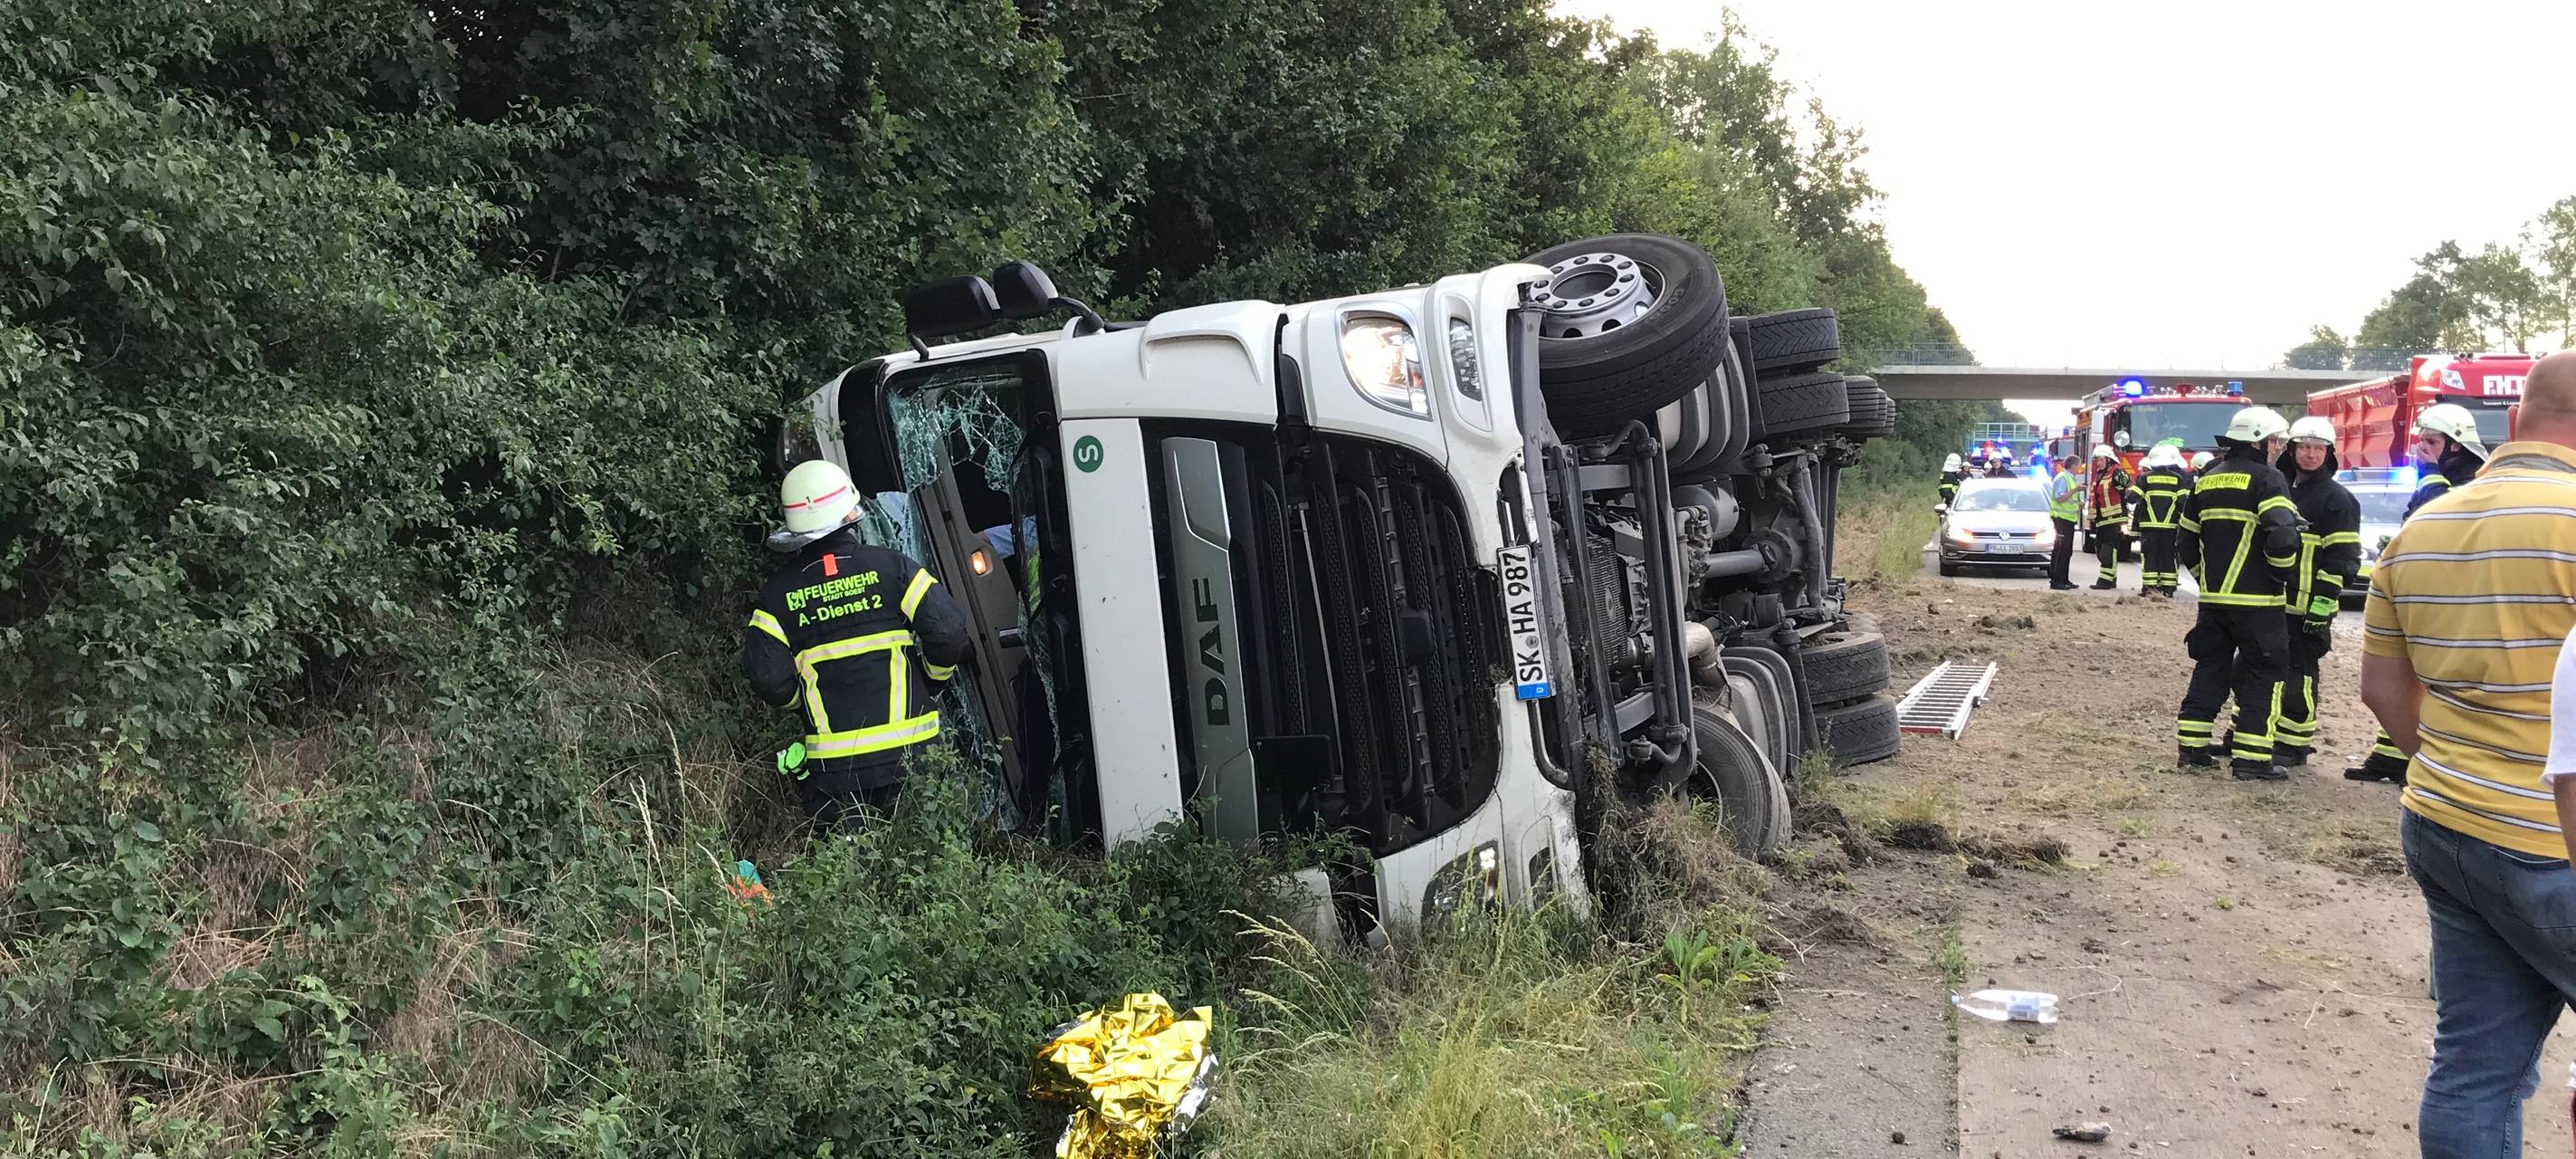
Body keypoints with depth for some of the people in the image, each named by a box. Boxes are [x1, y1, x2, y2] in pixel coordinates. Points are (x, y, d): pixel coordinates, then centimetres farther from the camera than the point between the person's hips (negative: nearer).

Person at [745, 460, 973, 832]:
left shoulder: (777, 594, 2)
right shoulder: (891, 567, -3)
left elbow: (769, 681, -4)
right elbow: (948, 633, -9)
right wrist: (934, 675, 11)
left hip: (832, 762, 1)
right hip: (910, 750, -1)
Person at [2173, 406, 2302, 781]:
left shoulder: (2206, 481, 14)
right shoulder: (2267, 479, -10)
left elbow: (2186, 543, 18)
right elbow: (2283, 538, -23)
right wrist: (2281, 574, -6)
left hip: (2212, 597, 7)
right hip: (2256, 599, -7)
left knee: (2210, 668, 15)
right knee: (2262, 673, 1)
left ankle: (2192, 745, 16)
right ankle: (2251, 757, -1)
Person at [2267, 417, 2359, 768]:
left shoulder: (2337, 499, -6)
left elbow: (2341, 560, -11)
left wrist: (2323, 602, -18)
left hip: (2307, 606, -7)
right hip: (2269, 601, 7)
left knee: (2298, 674, -2)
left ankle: (2292, 745, 5)